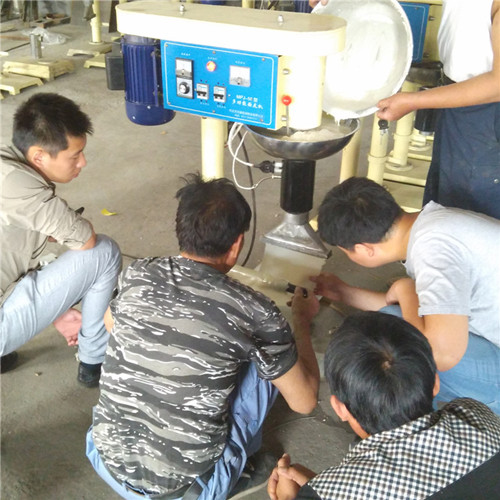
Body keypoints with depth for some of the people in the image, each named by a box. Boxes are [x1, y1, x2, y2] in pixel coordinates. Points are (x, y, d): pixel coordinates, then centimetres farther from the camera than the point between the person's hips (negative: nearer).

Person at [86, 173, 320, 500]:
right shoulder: (254, 312, -17)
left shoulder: (136, 277, -5)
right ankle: (237, 470, 19)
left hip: (108, 463, 4)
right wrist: (302, 320, 11)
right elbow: (305, 402, -4)